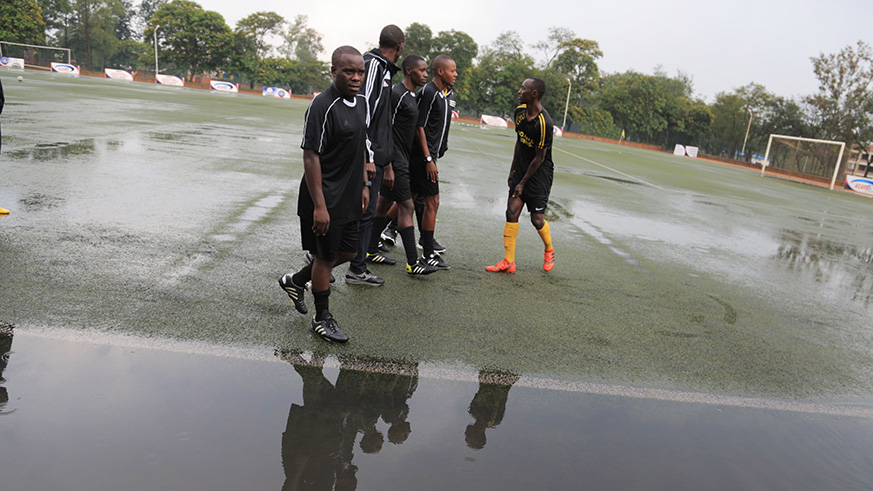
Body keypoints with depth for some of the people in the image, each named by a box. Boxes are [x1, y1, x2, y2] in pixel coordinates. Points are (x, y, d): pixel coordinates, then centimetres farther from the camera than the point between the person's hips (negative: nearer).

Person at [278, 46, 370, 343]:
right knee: (325, 256, 5)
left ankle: (295, 281, 38)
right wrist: (319, 206, -24)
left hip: (349, 199, 9)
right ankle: (322, 318, 24)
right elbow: (311, 156, -21)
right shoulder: (323, 105, -19)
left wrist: (363, 185, 18)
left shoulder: (361, 103, 8)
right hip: (325, 200, -9)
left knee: (348, 252, 18)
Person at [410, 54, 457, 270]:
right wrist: (429, 159, -18)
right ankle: (428, 254, 1)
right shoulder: (428, 92, -14)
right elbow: (419, 127, -16)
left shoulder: (450, 94, 13)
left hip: (432, 154, 8)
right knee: (433, 202, -6)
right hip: (423, 156, -8)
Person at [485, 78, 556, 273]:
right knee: (512, 211, -2)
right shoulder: (519, 112, 2)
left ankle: (549, 251, 28)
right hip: (522, 168, 7)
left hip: (540, 172, -7)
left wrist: (523, 182, -11)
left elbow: (539, 157, -17)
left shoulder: (543, 122, -22)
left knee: (537, 219, -4)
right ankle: (509, 262, 4)